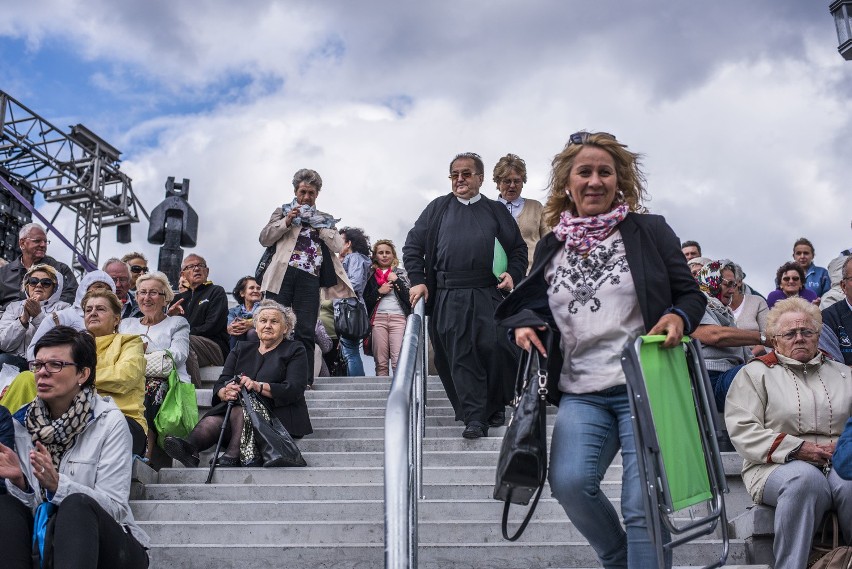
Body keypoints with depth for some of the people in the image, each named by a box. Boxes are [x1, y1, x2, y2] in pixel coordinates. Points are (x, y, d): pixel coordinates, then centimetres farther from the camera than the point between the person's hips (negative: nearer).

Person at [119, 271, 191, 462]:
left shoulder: (177, 323, 19)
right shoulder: (126, 323, 32)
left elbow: (177, 356, 0)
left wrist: (140, 359, -8)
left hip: (167, 383, -3)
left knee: (151, 386, -37)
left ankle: (145, 455, -43)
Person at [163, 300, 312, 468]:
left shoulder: (295, 350, 11)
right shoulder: (242, 349, 24)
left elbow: (294, 390, -6)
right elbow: (220, 384, 10)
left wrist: (258, 386, -21)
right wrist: (225, 392, -17)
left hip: (278, 414, -3)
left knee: (240, 411, -35)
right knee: (211, 421, -30)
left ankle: (232, 455, -53)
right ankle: (190, 447, -57)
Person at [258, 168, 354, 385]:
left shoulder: (325, 219, 24)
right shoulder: (283, 212, 20)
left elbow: (338, 246, 10)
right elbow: (264, 238, 9)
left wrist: (319, 225, 3)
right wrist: (287, 221, -2)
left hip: (310, 278, 1)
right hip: (283, 275, -1)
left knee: (305, 332, -3)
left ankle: (304, 378, 0)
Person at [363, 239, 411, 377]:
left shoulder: (401, 273, 15)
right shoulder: (371, 276, 16)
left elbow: (409, 297, 4)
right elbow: (365, 302, 9)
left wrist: (396, 281, -1)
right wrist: (379, 292, -3)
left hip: (399, 317, -1)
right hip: (378, 318, 1)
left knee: (399, 361, -13)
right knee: (381, 362, -2)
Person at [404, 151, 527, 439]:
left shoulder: (496, 210, 15)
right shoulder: (438, 208, 14)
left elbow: (518, 248, 15)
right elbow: (412, 246, 12)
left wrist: (513, 274, -3)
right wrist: (418, 281, 0)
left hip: (488, 293, 0)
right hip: (448, 296, 0)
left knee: (494, 347, -11)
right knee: (460, 357, -4)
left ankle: (495, 407, 11)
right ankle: (474, 418, 0)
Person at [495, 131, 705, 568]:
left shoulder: (649, 231, 5)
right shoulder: (551, 247, 14)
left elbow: (690, 294, 7)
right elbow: (531, 303, 23)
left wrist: (679, 318, -16)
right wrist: (524, 323, 0)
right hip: (581, 394, 3)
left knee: (643, 504, -7)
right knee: (569, 482, -17)